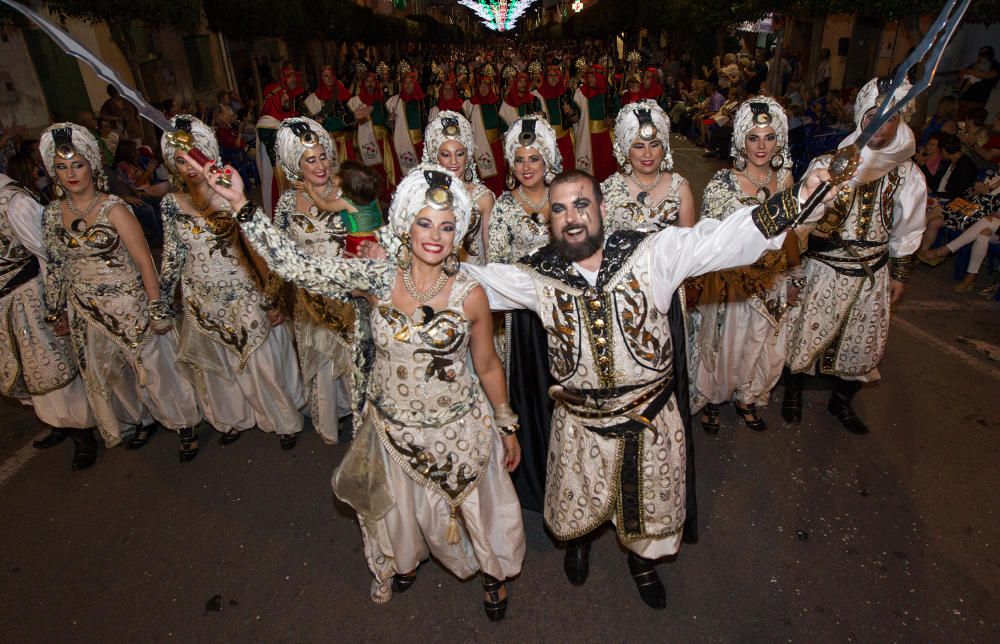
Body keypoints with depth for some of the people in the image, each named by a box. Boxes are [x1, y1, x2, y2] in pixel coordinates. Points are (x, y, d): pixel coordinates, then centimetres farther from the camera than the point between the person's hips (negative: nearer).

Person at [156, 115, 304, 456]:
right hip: (202, 301, 4)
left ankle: (284, 419, 31)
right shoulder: (171, 204, -2)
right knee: (216, 366, 18)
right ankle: (234, 419, 43)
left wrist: (272, 300, -10)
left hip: (243, 296, -4)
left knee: (262, 361, 7)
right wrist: (163, 302, 8)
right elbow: (173, 256, 6)